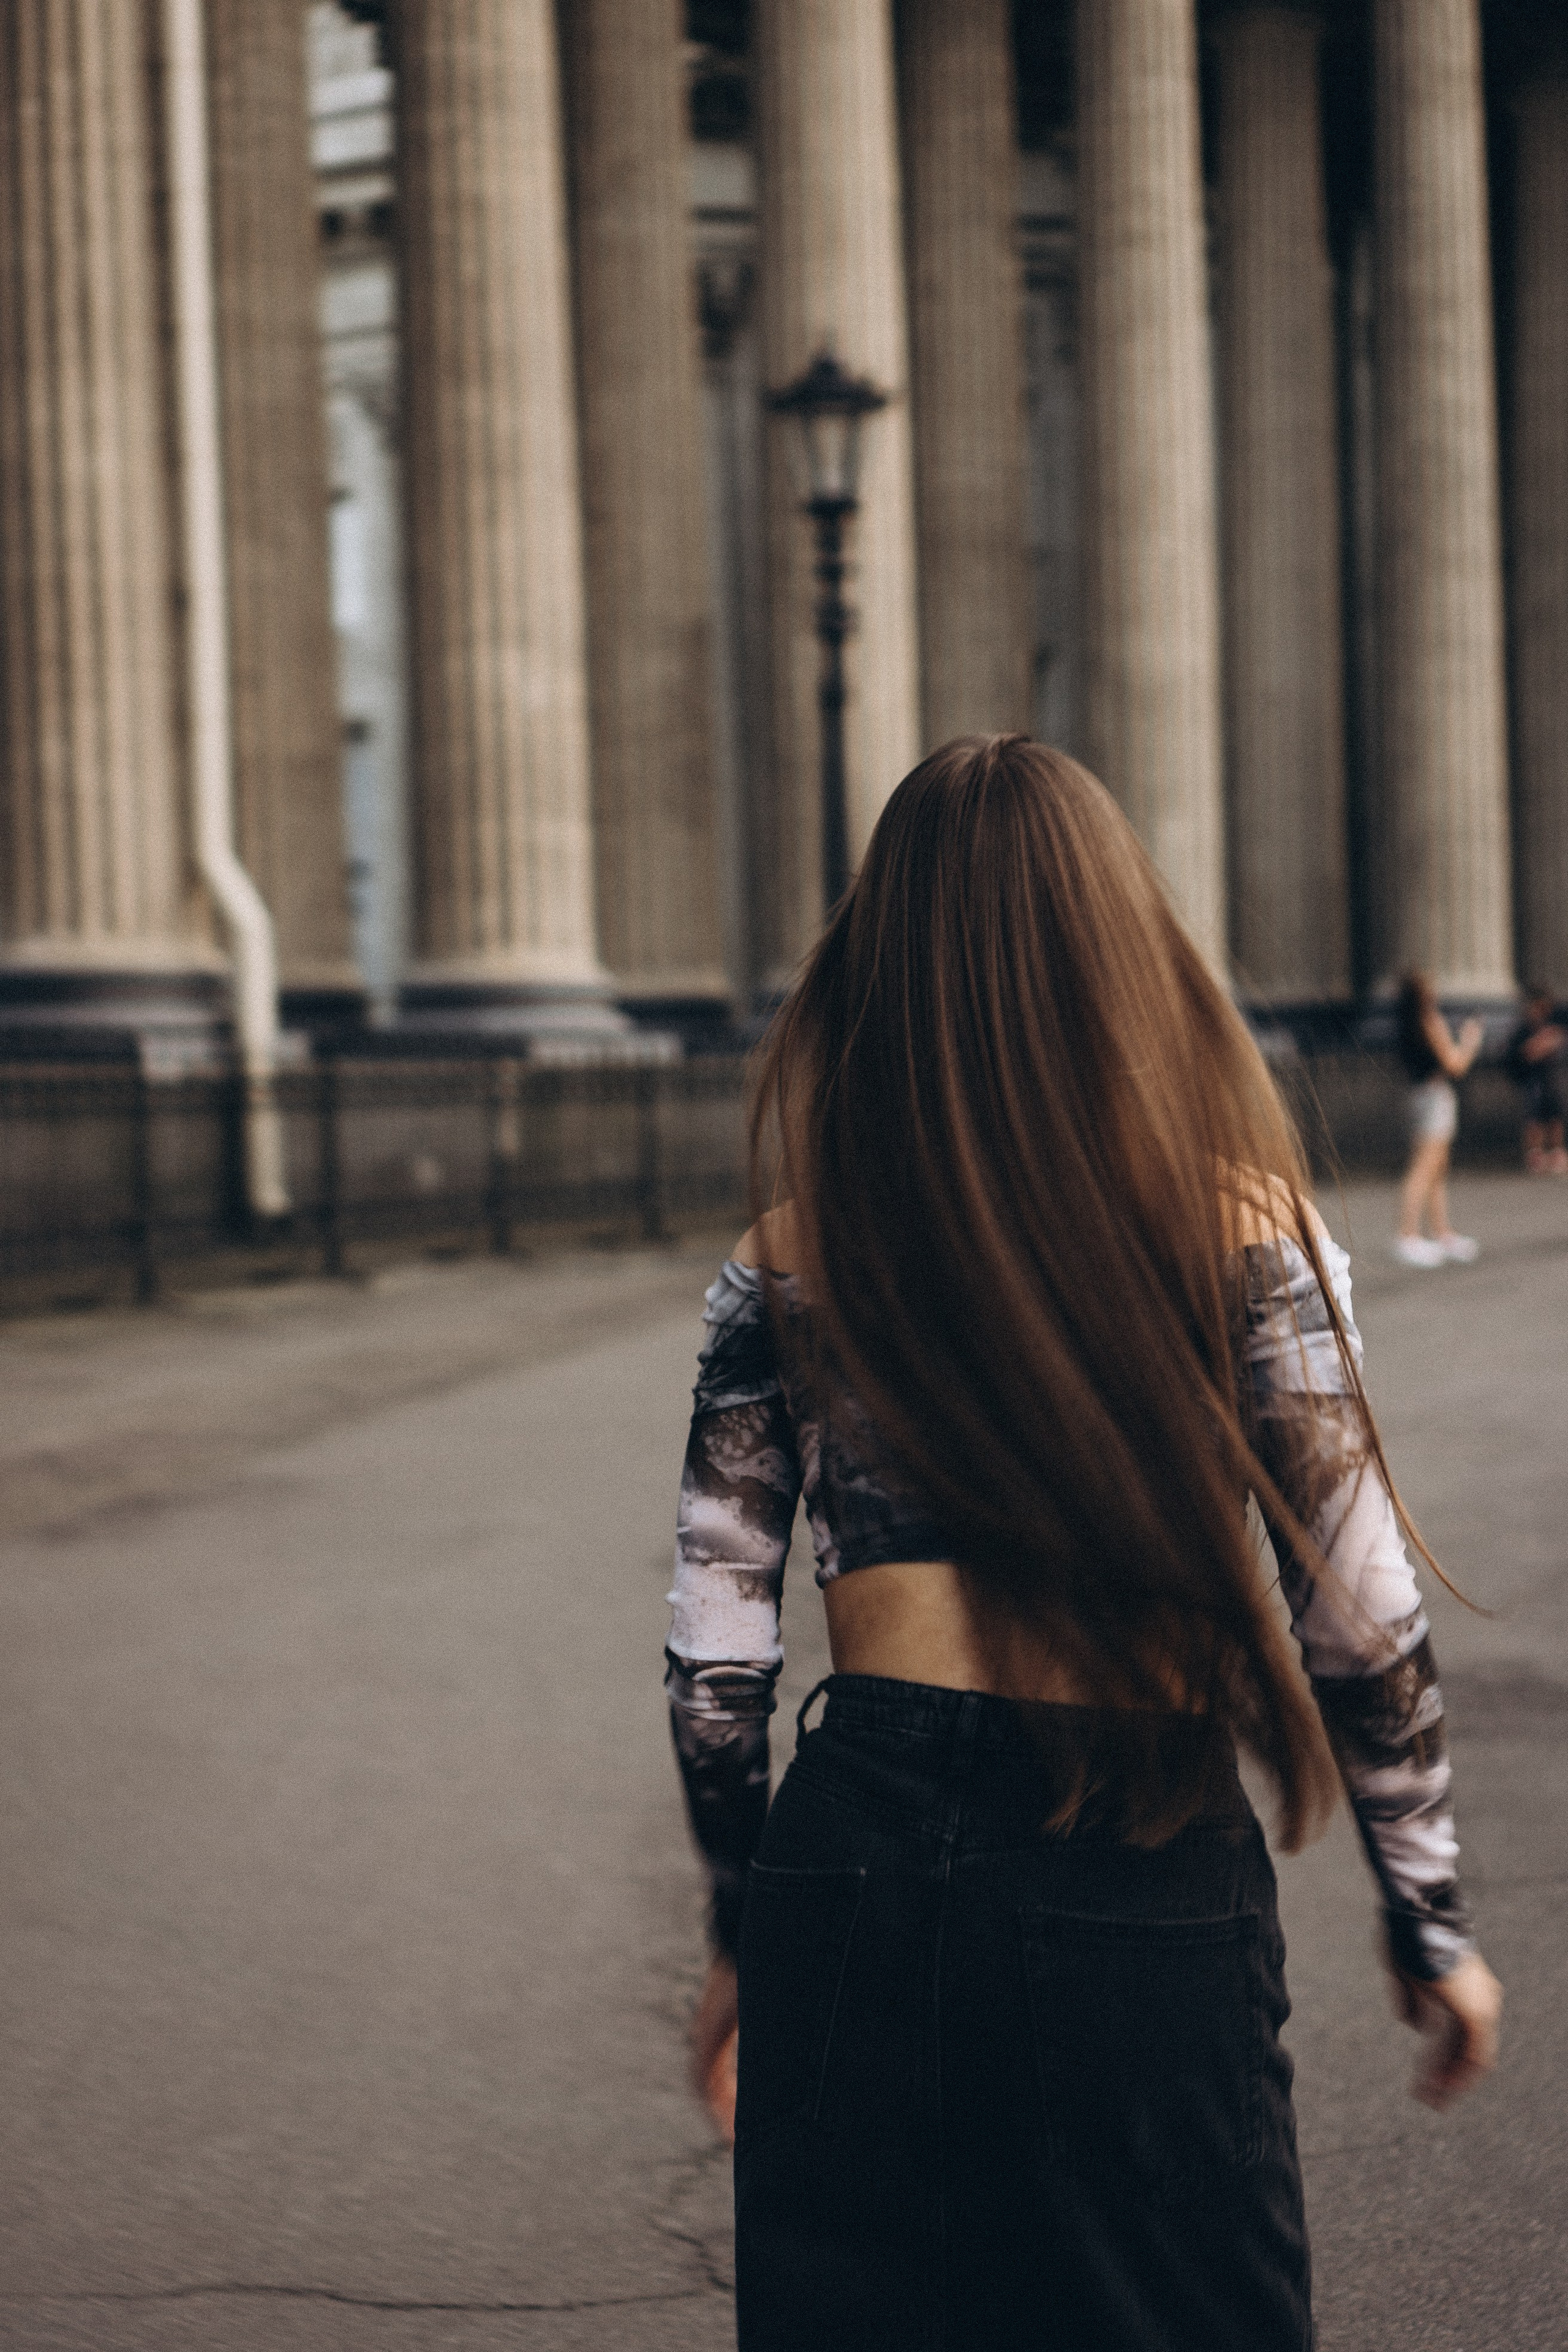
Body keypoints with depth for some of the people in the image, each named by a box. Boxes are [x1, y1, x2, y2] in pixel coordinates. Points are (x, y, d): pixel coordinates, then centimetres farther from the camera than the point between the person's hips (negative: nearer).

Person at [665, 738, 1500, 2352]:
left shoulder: (787, 1263, 2)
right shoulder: (1245, 1233, -3)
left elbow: (714, 1657, 4)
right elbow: (1363, 1629, -2)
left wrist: (743, 1934, 18)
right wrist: (1429, 1917, 11)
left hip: (863, 1863, 2)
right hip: (1147, 1898, -1)